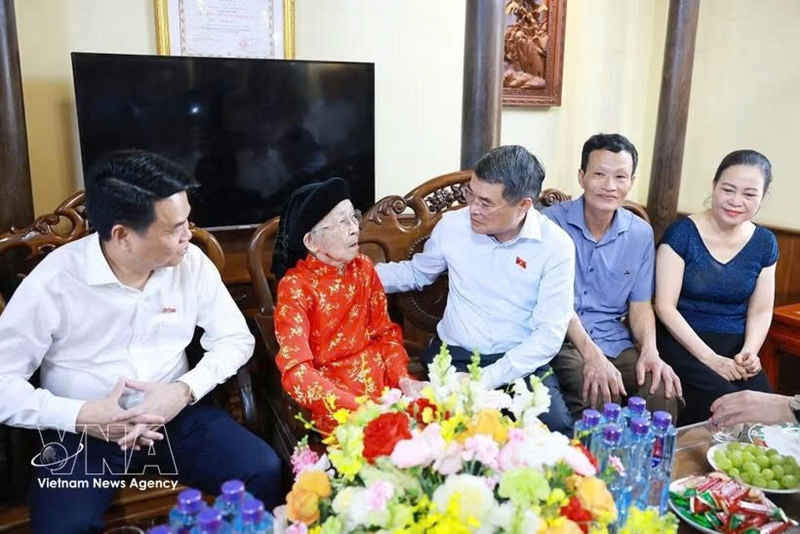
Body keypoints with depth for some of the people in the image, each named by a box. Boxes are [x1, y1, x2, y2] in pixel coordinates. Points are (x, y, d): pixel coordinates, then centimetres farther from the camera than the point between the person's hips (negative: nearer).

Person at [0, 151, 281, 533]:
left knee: (265, 473, -18)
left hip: (175, 413, 2)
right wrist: (81, 415, -22)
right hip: (82, 432, -2)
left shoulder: (192, 263, -6)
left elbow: (235, 339, 0)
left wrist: (185, 389, -16)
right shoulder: (52, 283, -15)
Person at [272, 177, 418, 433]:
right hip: (334, 399, -5)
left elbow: (385, 332, 8)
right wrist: (360, 408, -29)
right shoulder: (295, 286, -13)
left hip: (382, 382, 5)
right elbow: (296, 372, -19)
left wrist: (403, 379, -10)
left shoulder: (363, 267, 3)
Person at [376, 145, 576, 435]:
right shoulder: (452, 225, -4)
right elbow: (416, 272, 16)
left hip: (522, 361, 0)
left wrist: (486, 380, -23)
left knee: (557, 427, -25)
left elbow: (549, 334, -14)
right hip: (453, 355, 1)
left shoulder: (556, 245, -12)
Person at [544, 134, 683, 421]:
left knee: (663, 391, -22)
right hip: (561, 338, -4)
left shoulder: (641, 233, 6)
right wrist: (591, 353, -22)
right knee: (599, 395, -31)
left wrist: (650, 351, -10)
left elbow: (640, 304, 10)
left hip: (616, 341, 4)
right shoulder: (552, 222, -8)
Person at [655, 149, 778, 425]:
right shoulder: (681, 233, -8)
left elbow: (761, 312, 12)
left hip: (735, 348, 4)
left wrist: (749, 351, -9)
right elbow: (665, 307, -11)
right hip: (684, 343, -4)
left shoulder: (765, 243, 6)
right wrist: (710, 358, -17)